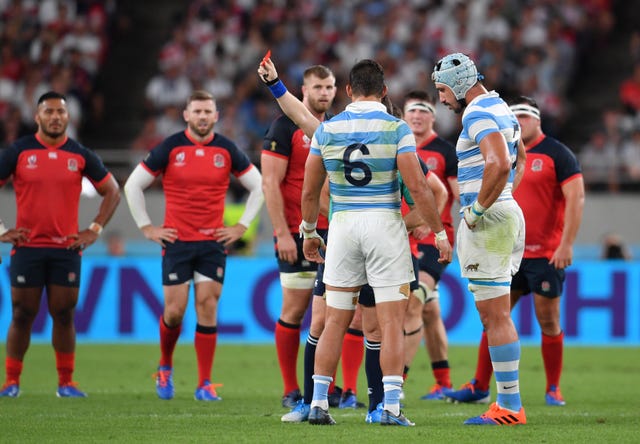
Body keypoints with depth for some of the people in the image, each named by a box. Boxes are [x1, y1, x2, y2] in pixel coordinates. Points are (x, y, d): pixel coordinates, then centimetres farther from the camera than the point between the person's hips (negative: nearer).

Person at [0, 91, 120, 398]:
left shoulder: (81, 156, 4)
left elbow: (112, 191, 14)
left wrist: (94, 230, 5)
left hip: (67, 249, 1)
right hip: (27, 247, -1)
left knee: (64, 315, 2)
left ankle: (66, 383, 10)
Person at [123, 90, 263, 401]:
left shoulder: (227, 150, 3)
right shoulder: (170, 148, -3)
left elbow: (258, 186, 14)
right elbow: (133, 185, 4)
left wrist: (242, 226, 7)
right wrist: (147, 228, 2)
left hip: (213, 242, 1)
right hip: (177, 242, -1)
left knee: (207, 308, -5)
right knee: (174, 311, -3)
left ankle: (205, 384, -2)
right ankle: (165, 366, 24)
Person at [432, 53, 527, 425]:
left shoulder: (478, 115, -15)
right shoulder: (501, 108, 17)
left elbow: (499, 165, -30)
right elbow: (519, 160, 34)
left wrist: (478, 208, -19)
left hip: (488, 219, -10)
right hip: (506, 212, 10)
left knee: (496, 315, -7)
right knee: (495, 314, 13)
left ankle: (510, 406, -7)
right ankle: (508, 400, 14)